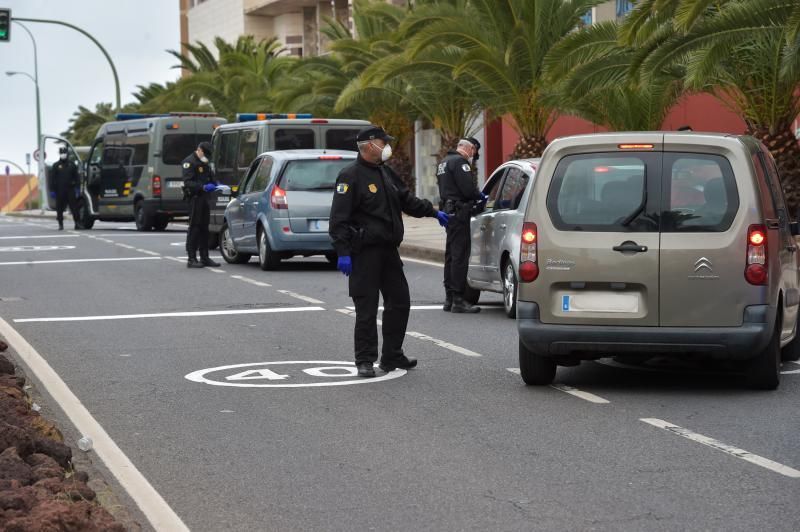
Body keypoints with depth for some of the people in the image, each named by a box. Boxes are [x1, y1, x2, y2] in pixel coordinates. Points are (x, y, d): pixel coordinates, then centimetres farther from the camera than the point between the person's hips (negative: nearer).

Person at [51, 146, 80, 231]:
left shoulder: (72, 164, 10)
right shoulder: (56, 166, 8)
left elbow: (76, 177, 9)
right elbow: (53, 179, 6)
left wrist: (77, 188, 1)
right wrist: (53, 190, 0)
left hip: (70, 189, 0)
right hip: (60, 190, 0)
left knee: (74, 207, -3)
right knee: (60, 208, 2)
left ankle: (77, 223, 0)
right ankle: (61, 224, 8)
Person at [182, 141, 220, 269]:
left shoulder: (204, 163, 21)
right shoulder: (189, 162, -9)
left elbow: (210, 178, 28)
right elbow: (188, 182, -18)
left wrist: (215, 185, 8)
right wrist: (203, 187, -29)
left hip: (204, 198, 9)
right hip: (195, 198, -9)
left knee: (204, 228, 12)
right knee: (194, 227, -9)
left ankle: (204, 258, 18)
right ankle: (192, 259, -7)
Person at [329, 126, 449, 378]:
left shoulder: (386, 173, 15)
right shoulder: (351, 176, -11)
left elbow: (406, 199, 30)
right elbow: (339, 219, -15)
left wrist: (433, 212, 29)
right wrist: (343, 253, -21)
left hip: (389, 251, 9)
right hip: (365, 253, -9)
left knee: (399, 302, 12)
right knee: (367, 309, -5)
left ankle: (392, 356, 22)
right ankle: (365, 361, 3)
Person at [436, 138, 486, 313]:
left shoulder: (444, 162, 21)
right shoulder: (460, 161, -12)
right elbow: (468, 189, -20)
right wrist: (481, 197, -1)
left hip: (448, 211, 10)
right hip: (459, 212, -10)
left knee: (451, 255, 16)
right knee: (460, 255, -9)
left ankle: (449, 299, 21)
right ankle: (458, 300, -11)